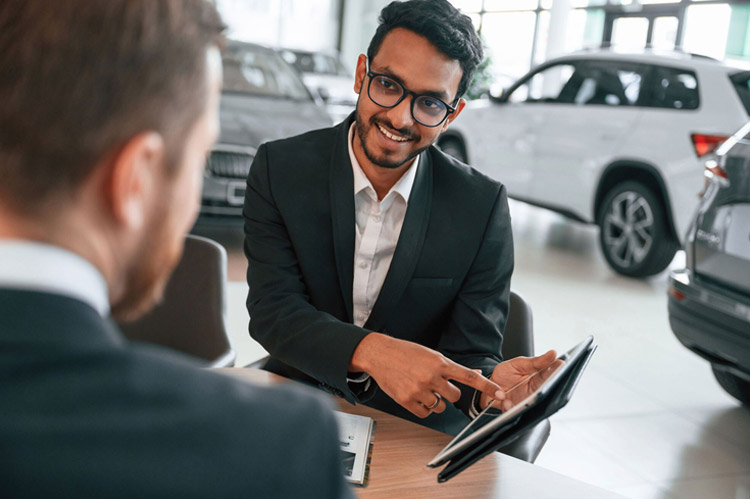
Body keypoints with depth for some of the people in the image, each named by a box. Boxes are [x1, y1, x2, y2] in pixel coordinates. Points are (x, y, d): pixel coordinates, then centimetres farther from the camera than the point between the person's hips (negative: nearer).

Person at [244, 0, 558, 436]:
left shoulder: (482, 206, -7)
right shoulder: (281, 169, -7)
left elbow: (470, 351, -6)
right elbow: (271, 309, -13)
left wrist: (493, 383, -31)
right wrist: (369, 352, -32)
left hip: (419, 432, 2)